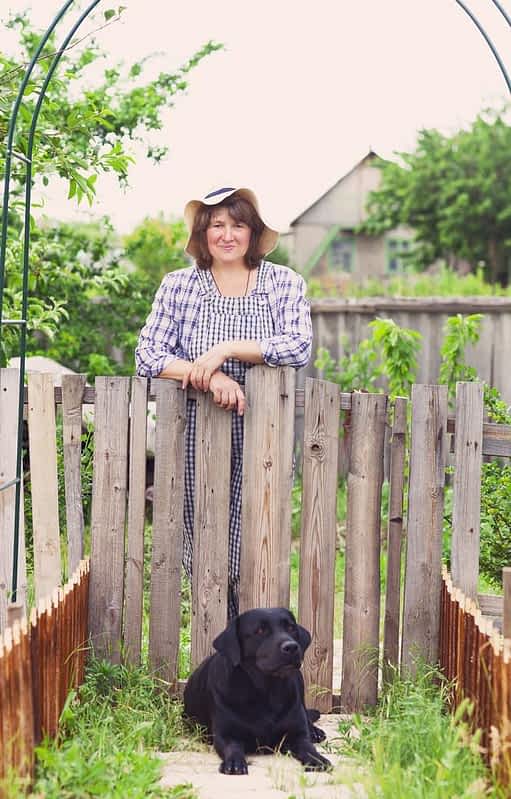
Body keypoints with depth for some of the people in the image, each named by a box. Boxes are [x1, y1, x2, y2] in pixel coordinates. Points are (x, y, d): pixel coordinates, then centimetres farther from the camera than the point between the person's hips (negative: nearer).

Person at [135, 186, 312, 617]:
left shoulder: (285, 283, 7)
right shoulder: (179, 285, 7)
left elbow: (300, 347, -7)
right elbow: (148, 354, -1)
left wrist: (226, 349, -15)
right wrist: (209, 376, -16)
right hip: (197, 435, 1)